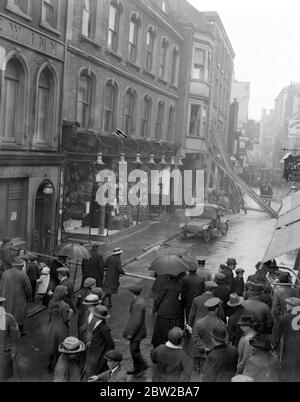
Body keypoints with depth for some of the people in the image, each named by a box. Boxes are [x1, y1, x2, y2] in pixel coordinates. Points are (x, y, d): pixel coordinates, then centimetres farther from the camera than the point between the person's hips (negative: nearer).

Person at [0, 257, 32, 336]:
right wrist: (28, 298, 8)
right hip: (19, 299, -3)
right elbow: (28, 289, -11)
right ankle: (21, 331, 29)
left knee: (8, 314, 17)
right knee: (20, 315, 14)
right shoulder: (23, 275, -18)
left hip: (7, 299, 3)